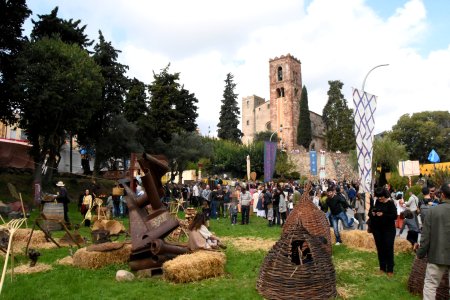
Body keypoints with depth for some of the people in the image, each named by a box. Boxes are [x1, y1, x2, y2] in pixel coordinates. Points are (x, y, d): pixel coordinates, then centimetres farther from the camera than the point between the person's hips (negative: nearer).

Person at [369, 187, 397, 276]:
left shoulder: (390, 203, -10)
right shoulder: (376, 202, 1)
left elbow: (394, 216, -15)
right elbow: (369, 213, 8)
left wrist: (383, 215, -26)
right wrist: (372, 213, -14)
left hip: (388, 229, -4)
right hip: (377, 229, 4)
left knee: (389, 248, -1)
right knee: (380, 248, 10)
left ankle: (390, 270, 10)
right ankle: (382, 268, 22)